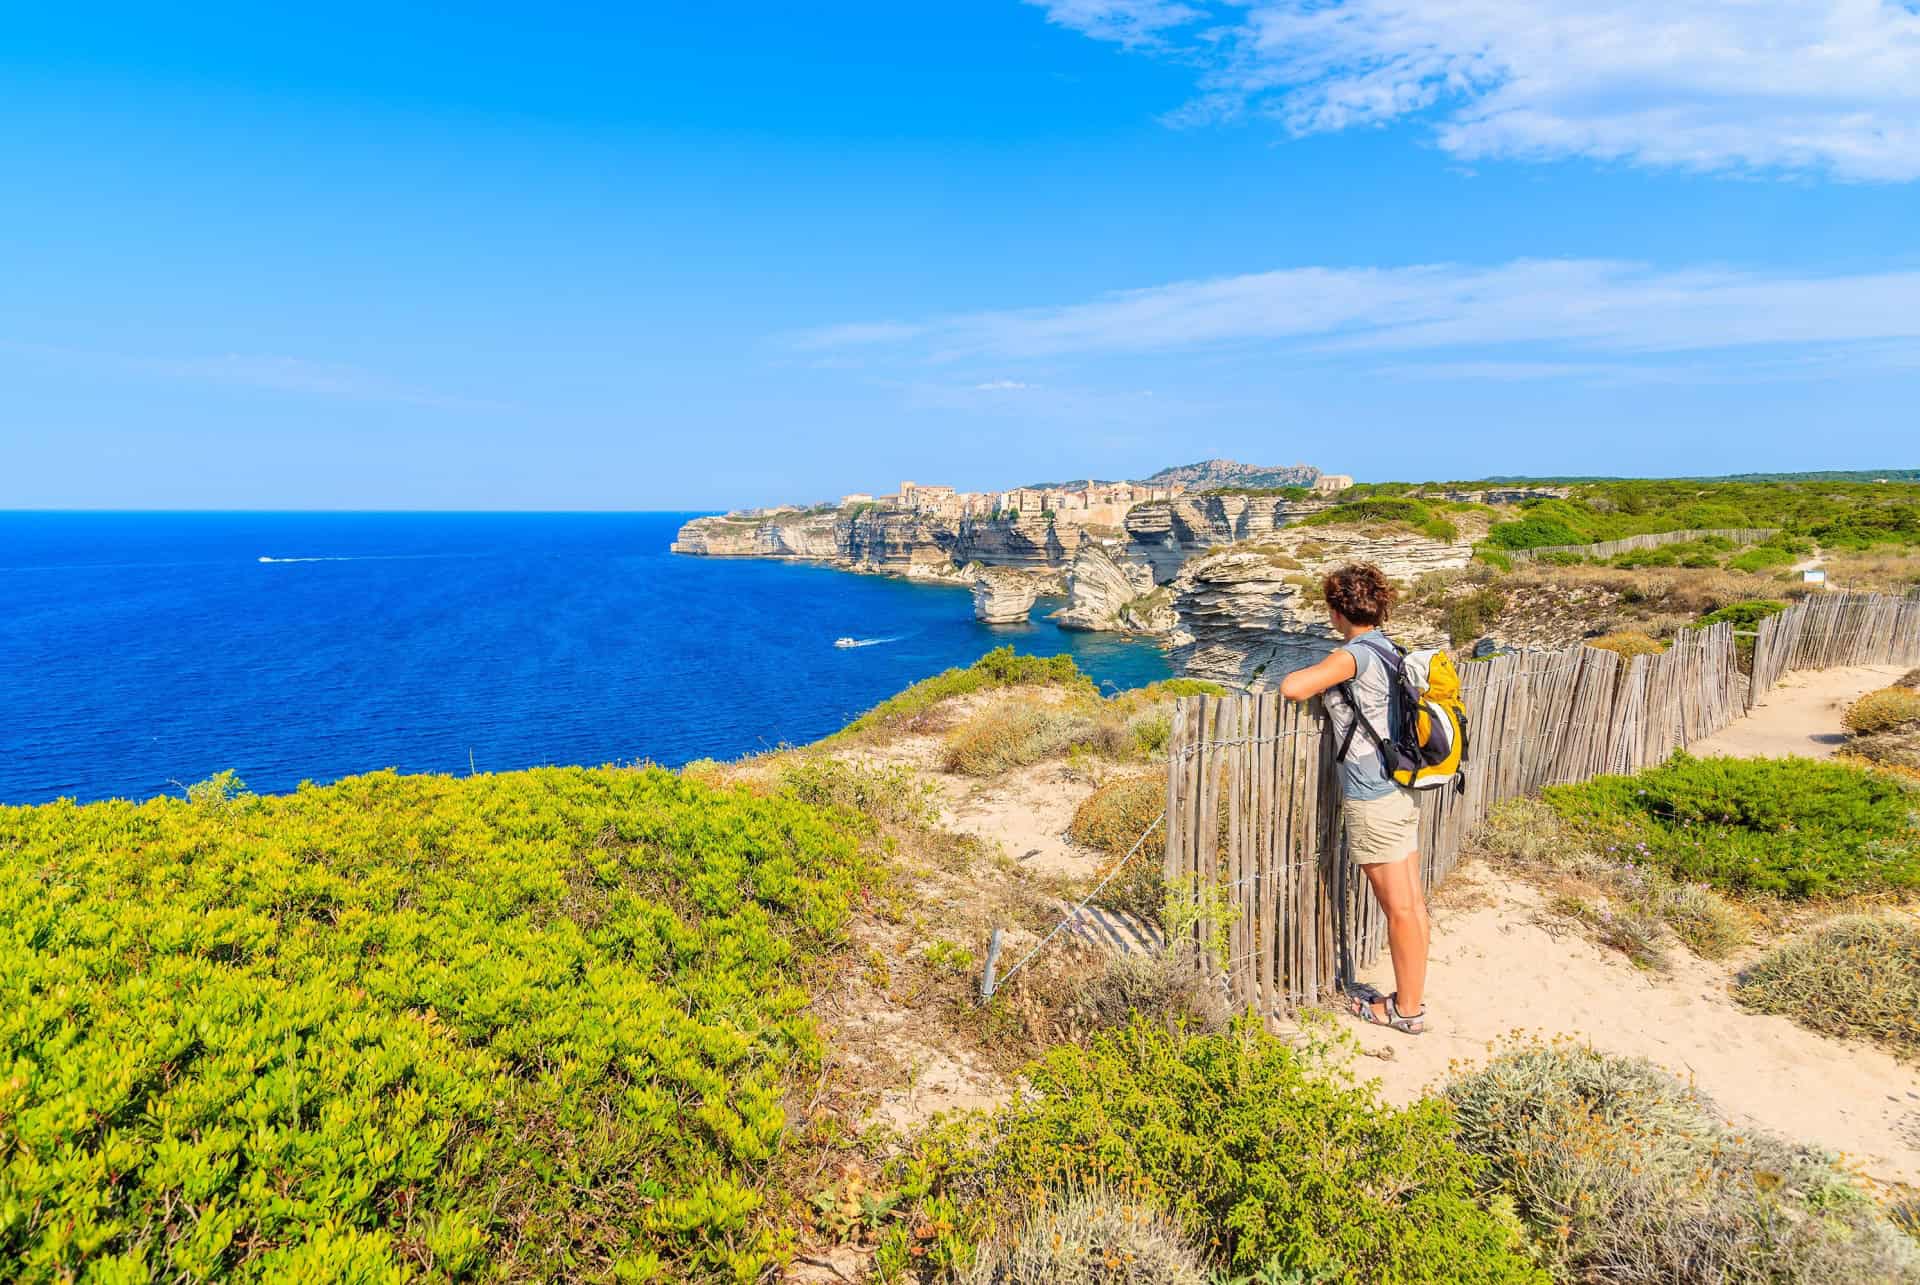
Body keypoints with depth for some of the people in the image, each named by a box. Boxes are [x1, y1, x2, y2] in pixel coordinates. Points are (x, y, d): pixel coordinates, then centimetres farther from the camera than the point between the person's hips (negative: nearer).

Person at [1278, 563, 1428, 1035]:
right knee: (1413, 903, 14)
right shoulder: (1389, 651, 9)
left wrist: (1309, 673, -6)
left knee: (1399, 909, 3)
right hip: (1403, 789, 9)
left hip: (1373, 800, -9)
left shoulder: (1355, 655, -18)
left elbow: (1292, 688, -28)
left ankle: (1405, 1010, 15)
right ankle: (1412, 997, 26)